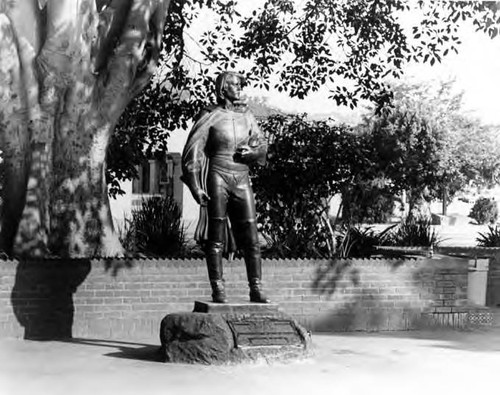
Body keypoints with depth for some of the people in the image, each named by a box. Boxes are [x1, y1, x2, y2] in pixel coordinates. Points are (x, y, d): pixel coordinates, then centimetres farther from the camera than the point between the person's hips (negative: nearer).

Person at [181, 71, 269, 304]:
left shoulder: (246, 116, 13)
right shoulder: (210, 116, -1)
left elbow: (261, 146, 21)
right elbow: (192, 151, -4)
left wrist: (251, 151, -3)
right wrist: (195, 186, -10)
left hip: (242, 179, 4)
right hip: (217, 177, -4)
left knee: (251, 236, 0)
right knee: (216, 236, -2)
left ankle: (256, 289, 5)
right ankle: (218, 289, 2)